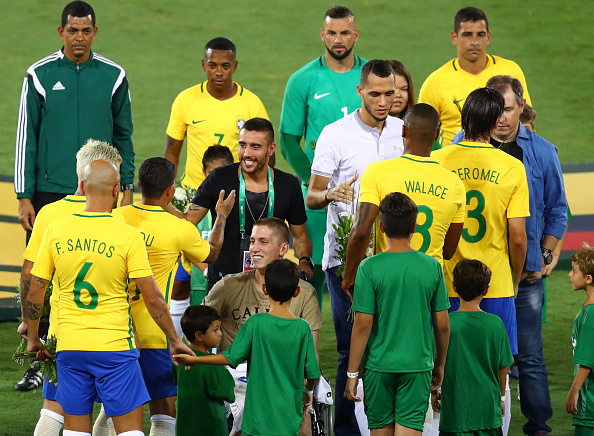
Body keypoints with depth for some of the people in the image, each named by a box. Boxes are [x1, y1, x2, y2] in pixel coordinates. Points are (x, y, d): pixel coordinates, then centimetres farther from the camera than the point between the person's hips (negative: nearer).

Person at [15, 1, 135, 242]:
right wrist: (24, 197, -3)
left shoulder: (114, 75, 4)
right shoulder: (40, 75, 0)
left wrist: (127, 190, 5)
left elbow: (123, 137, 11)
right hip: (49, 192, -1)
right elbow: (26, 140, 1)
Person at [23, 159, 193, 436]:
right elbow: (152, 298, -8)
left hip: (70, 348, 3)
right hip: (114, 347, -3)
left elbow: (34, 292, 5)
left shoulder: (55, 231, -1)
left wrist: (32, 339, 18)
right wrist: (175, 341, 4)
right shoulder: (128, 236, -10)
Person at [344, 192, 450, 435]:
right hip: (418, 364, 1)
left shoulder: (370, 268, -9)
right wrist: (440, 364, 19)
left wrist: (352, 373, -2)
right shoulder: (432, 267, -2)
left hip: (378, 364, -1)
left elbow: (363, 324, -9)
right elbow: (442, 325, 3)